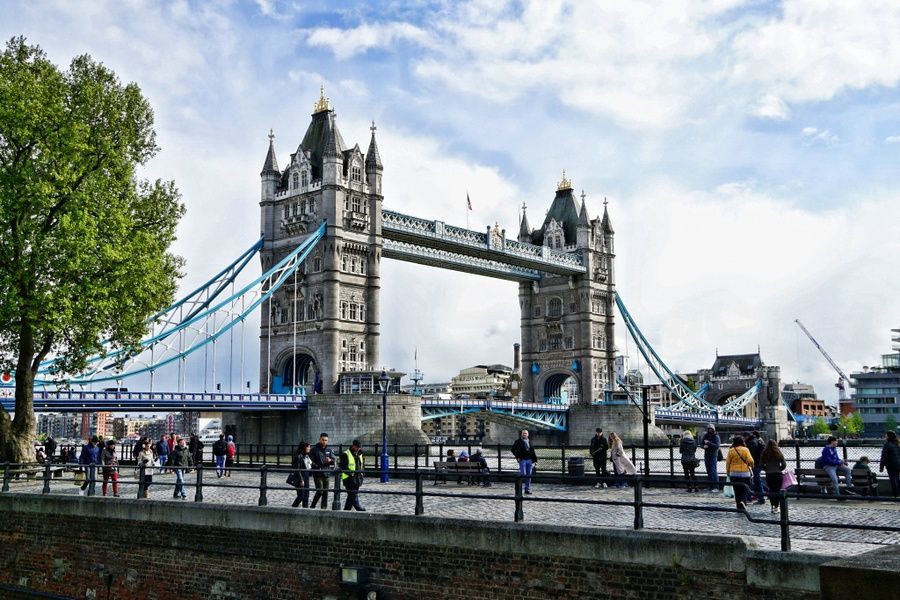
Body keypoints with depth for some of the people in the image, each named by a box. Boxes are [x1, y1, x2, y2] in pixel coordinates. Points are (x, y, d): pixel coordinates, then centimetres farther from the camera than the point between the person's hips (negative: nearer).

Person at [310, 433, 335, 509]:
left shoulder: (329, 450, 12)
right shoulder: (314, 449, -3)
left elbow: (333, 460, 6)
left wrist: (330, 460, -16)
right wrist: (317, 467, -18)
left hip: (326, 474, 5)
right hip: (317, 474, -5)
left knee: (325, 492, 7)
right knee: (320, 491, -12)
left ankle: (324, 507, 15)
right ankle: (312, 506, 2)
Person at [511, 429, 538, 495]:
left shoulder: (529, 442, 15)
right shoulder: (518, 442, 2)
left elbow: (532, 451, 16)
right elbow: (513, 449, 1)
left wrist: (535, 460, 10)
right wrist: (517, 456, -8)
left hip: (529, 460, 5)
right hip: (522, 460, -5)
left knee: (528, 475, 7)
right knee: (523, 474, -9)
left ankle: (527, 489, 15)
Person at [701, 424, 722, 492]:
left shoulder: (716, 436, -6)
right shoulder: (705, 435, 10)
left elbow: (717, 446, -18)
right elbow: (701, 443, 12)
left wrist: (708, 443, -23)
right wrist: (704, 446, -10)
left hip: (713, 455, -6)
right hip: (706, 455, 6)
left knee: (713, 471, -13)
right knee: (708, 471, 10)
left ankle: (716, 487, -13)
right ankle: (711, 486, 18)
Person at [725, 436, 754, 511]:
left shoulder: (731, 450, -3)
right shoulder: (745, 450, -7)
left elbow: (727, 462, 0)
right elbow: (750, 461, -12)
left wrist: (728, 472, 14)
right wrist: (751, 467, 10)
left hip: (734, 474, 2)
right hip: (745, 473, -2)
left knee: (737, 491, 10)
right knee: (745, 489, 7)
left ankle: (739, 507, 12)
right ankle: (743, 501, -20)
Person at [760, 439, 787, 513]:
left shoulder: (764, 454, 0)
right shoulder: (779, 453, 0)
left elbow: (761, 466, 0)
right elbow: (784, 465, 0)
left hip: (769, 475, 0)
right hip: (778, 474, 0)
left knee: (771, 491, 12)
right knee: (777, 491, 5)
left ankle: (773, 506, 10)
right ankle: (776, 507, 1)